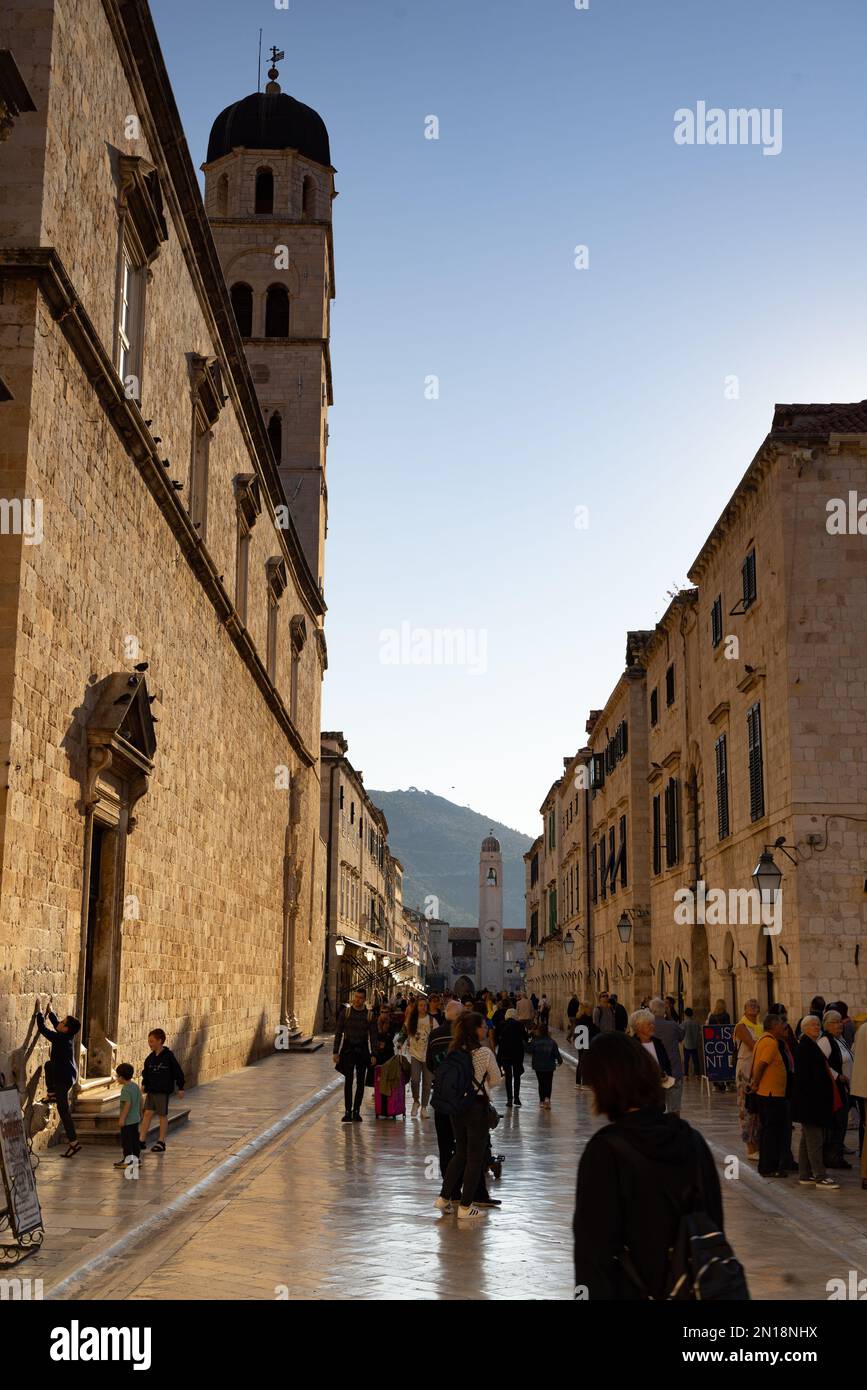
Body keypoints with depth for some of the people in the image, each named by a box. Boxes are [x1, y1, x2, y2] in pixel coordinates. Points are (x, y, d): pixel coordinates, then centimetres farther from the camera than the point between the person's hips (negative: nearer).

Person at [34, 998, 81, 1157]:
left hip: (63, 1079, -9)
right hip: (69, 1074, 9)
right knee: (48, 1065, 32)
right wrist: (49, 1012, 23)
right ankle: (52, 1095, 33)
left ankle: (73, 1142, -3)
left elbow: (42, 1029, -18)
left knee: (63, 1109, -3)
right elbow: (56, 1025, 19)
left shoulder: (60, 1039, -25)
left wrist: (40, 1012, -7)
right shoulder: (69, 1036, -1)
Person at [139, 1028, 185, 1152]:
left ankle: (161, 1142, 13)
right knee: (147, 1113, 2)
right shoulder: (150, 1057, 6)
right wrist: (144, 1084, 6)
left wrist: (180, 1088, -5)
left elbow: (178, 1072, -7)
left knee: (162, 1116, 4)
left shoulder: (168, 1056, -12)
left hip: (163, 1091, -5)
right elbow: (146, 1071, 17)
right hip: (151, 1091, 5)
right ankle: (142, 1140, 6)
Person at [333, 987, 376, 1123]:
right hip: (348, 1049, -1)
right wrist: (335, 1051, -3)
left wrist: (373, 1054, -3)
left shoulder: (369, 1014, 0)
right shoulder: (345, 1011, -1)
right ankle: (347, 1111, -9)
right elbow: (339, 1032, 2)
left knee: (360, 1081, 5)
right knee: (348, 1080, -8)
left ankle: (356, 1110, 14)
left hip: (362, 1050, 1)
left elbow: (373, 1035, 3)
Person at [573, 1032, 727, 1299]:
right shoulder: (692, 1141, -2)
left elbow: (594, 1245, -18)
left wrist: (591, 1292, -10)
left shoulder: (606, 1150, -19)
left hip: (631, 1290, -5)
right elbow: (714, 1223, 5)